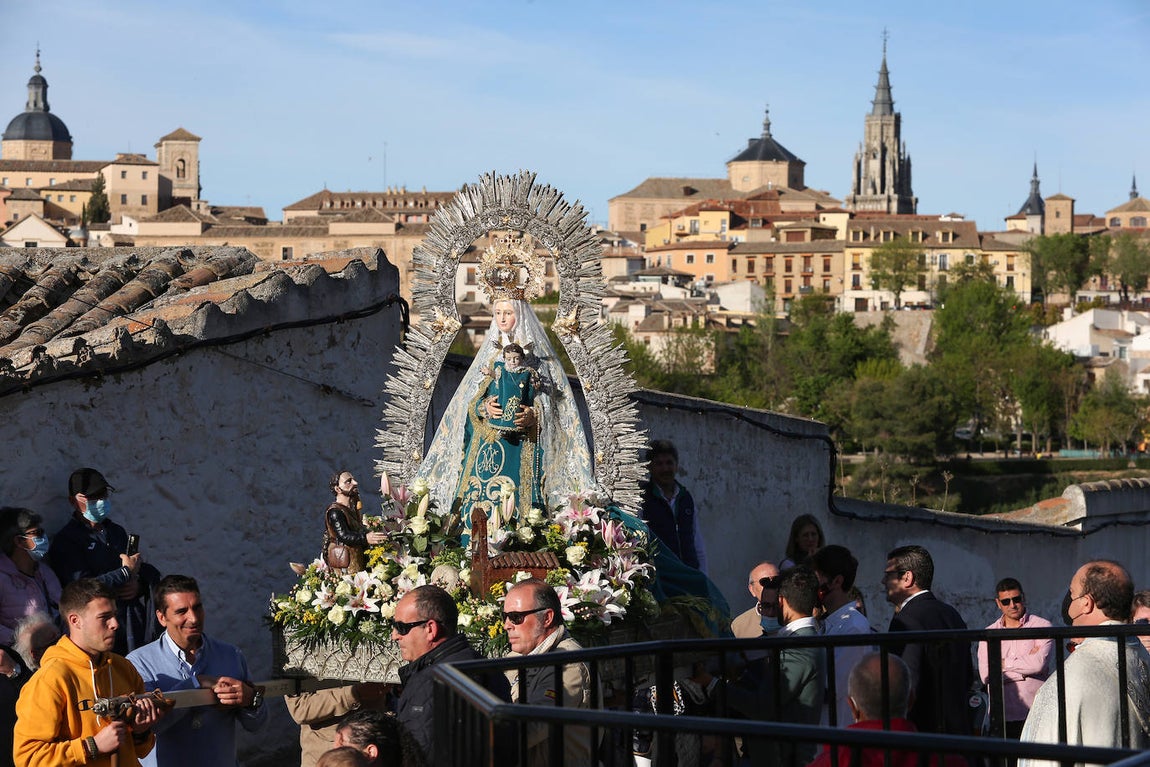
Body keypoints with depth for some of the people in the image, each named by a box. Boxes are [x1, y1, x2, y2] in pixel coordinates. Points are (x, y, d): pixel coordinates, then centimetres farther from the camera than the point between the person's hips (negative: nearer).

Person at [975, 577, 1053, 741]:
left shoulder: (1042, 626, 3)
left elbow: (1039, 663, -13)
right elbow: (986, 675, -3)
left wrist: (1004, 663, -1)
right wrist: (1027, 663, -6)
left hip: (1035, 715, -3)